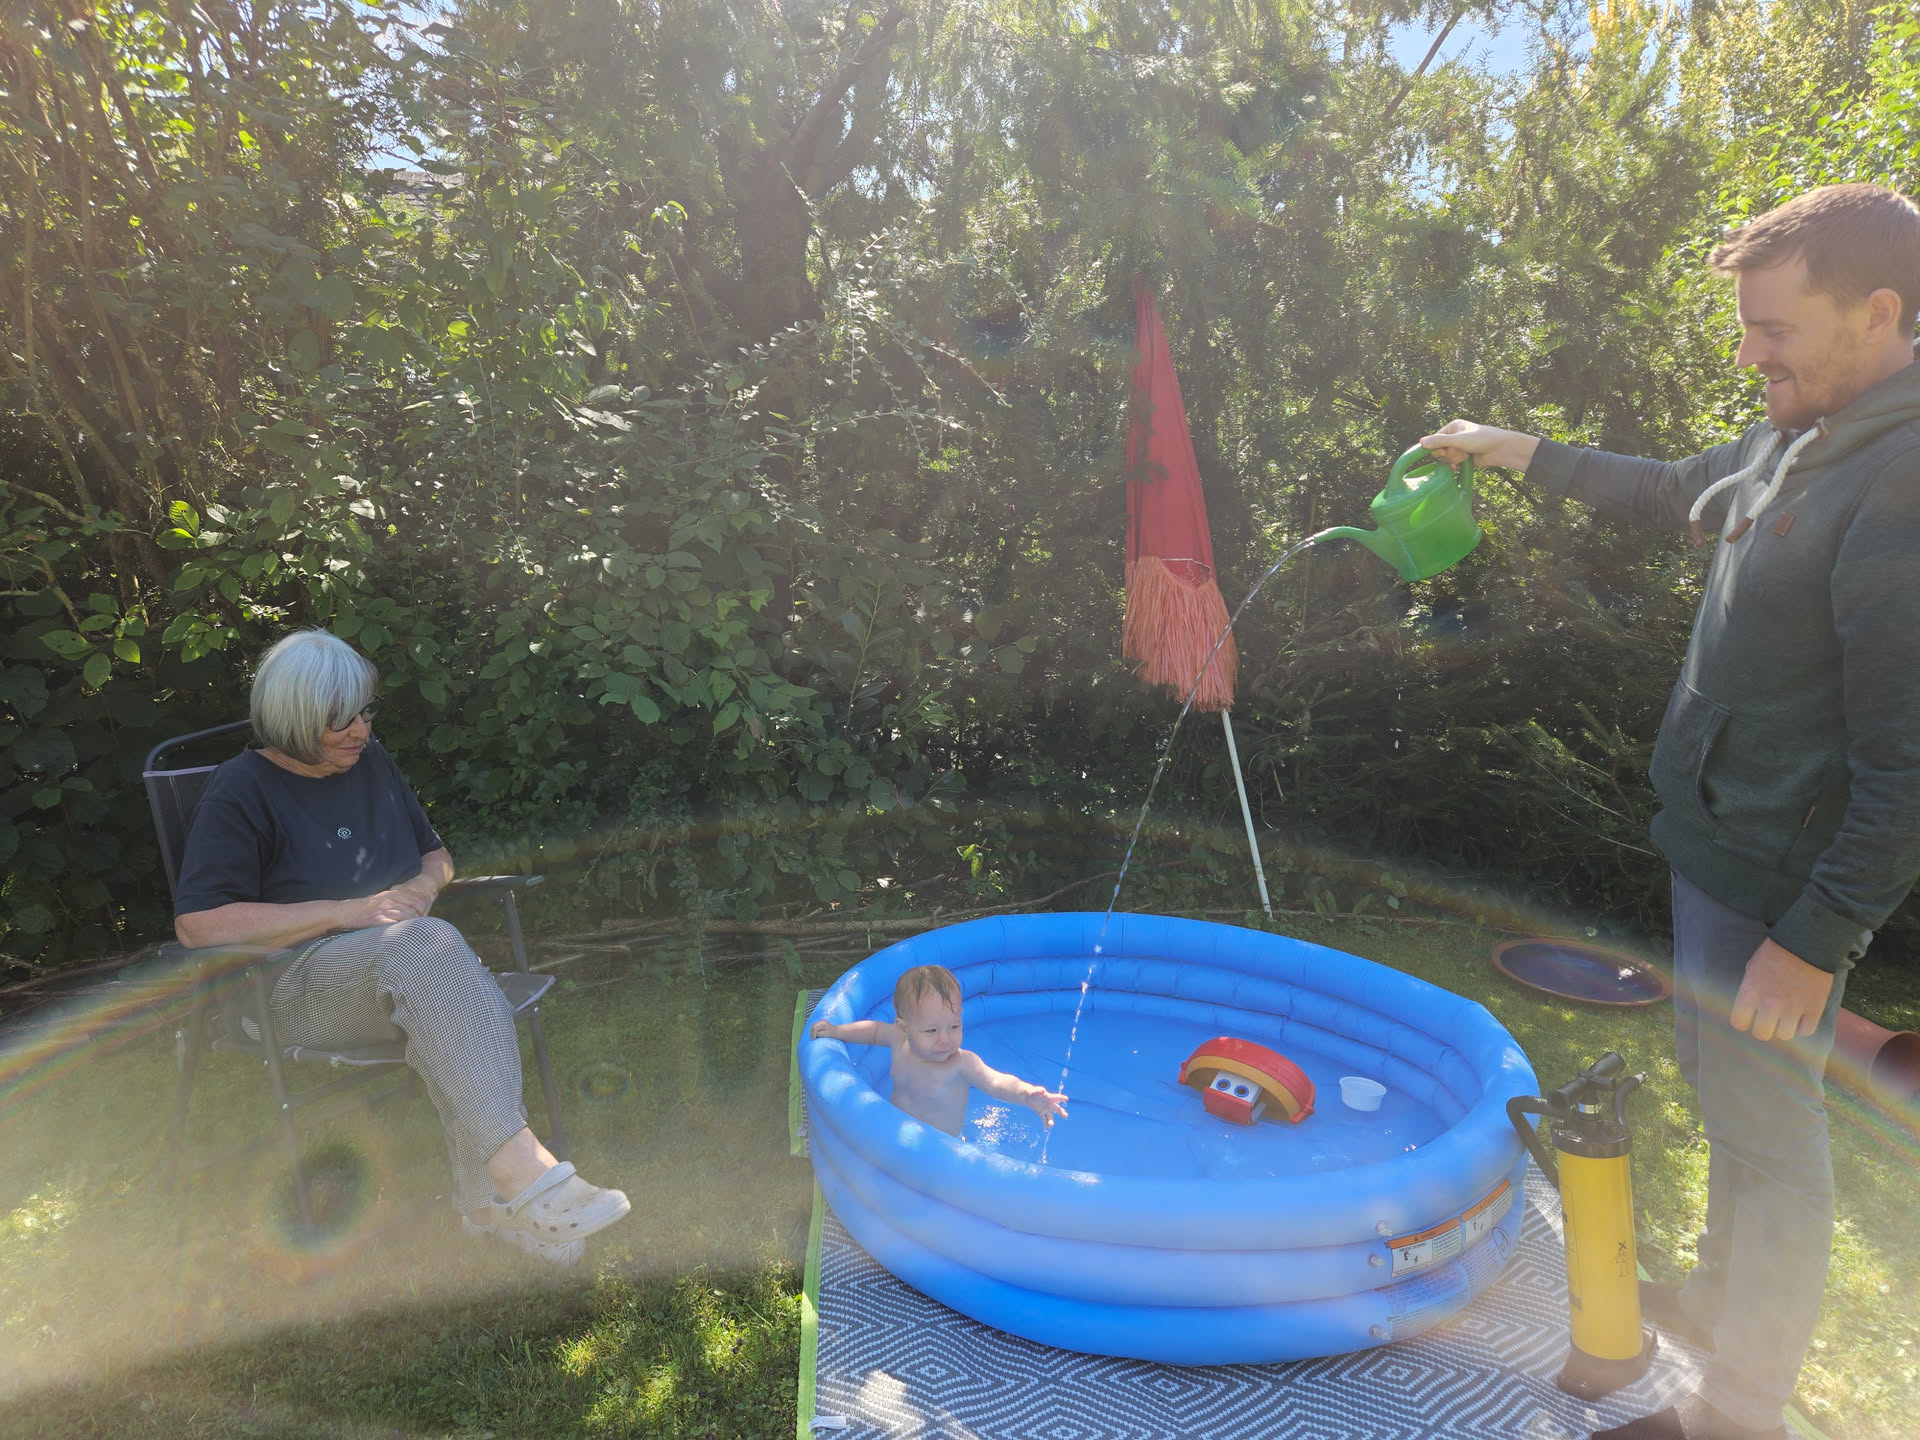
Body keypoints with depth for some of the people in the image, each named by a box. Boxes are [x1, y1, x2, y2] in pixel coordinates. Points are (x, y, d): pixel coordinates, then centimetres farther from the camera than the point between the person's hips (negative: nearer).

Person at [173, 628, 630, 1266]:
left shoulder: (371, 763, 15)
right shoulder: (242, 791, -4)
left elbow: (436, 854, 24)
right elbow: (198, 924, -13)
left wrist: (420, 888, -2)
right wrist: (346, 912, -18)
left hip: (405, 963, 5)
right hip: (298, 986, -5)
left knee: (454, 993, -33)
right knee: (426, 946, -38)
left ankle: (486, 1196, -31)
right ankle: (520, 1169, -46)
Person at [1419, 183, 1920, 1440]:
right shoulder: (1802, 439, 5)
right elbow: (1680, 493, 27)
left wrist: (1815, 939, -22)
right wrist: (1530, 455, 27)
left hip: (1783, 881, -9)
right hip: (1721, 840, 10)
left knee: (1769, 1131, 6)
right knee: (1727, 1090, 24)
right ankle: (1716, 1302, 47)